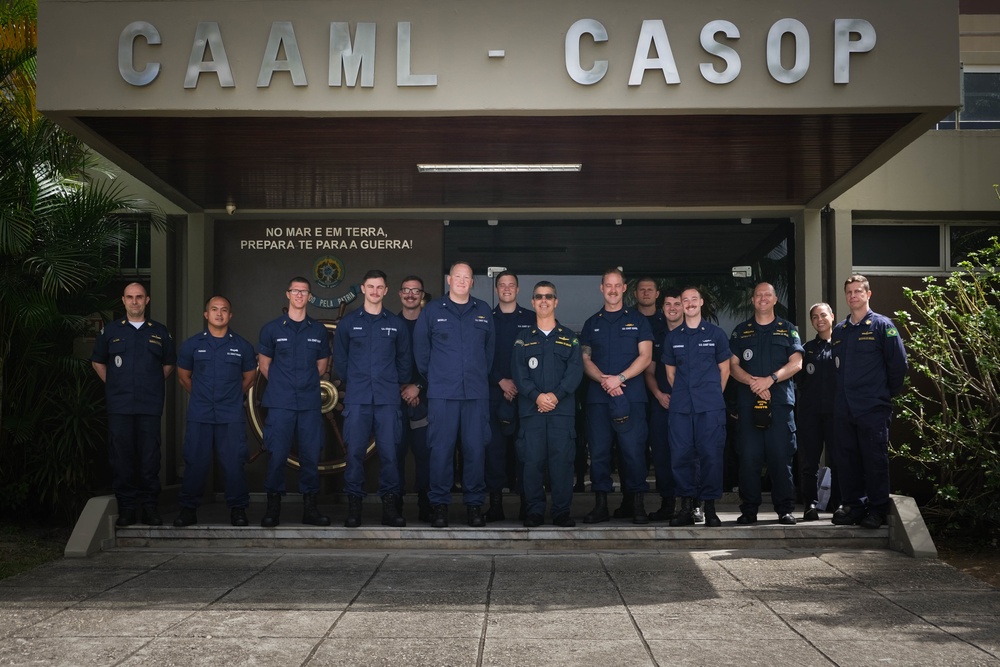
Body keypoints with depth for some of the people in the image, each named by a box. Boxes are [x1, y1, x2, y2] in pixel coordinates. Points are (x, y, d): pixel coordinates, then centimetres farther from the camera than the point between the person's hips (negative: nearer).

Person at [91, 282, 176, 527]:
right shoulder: (111, 330, 9)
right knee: (121, 458, -1)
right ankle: (126, 507, 7)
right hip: (119, 406, 0)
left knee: (150, 458, 0)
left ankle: (150, 507, 7)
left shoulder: (160, 332, 10)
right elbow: (97, 362, 16)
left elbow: (169, 364, 19)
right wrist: (112, 385, 8)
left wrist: (155, 384, 10)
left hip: (150, 406, 0)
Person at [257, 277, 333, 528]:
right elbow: (264, 363, 13)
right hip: (280, 403, -2)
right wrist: (280, 385, 11)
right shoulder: (272, 328, 5)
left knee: (311, 455, 2)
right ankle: (273, 506, 6)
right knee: (277, 454, -5)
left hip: (310, 403, 2)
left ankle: (310, 507, 11)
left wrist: (307, 383, 12)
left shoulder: (318, 330, 10)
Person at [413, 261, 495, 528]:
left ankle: (474, 503, 12)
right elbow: (420, 348, 9)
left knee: (476, 448, 2)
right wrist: (432, 377, 10)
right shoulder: (432, 310, 6)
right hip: (442, 393, -1)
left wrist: (482, 375, 13)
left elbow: (490, 348, 16)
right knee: (441, 448, -1)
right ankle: (439, 504, 7)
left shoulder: (484, 311, 11)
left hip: (476, 393, 2)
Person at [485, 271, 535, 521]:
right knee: (494, 447, -3)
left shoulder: (531, 319, 9)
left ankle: (527, 502, 4)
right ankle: (495, 502, 1)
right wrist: (501, 381, -6)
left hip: (525, 393, 0)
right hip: (495, 392, 0)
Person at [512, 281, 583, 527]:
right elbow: (519, 372, 3)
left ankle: (562, 511, 3)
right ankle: (534, 511, 5)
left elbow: (575, 371, 2)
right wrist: (536, 396, -13)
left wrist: (556, 395, -12)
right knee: (532, 460, -3)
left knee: (562, 459, -4)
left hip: (562, 408, 0)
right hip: (531, 408, 0)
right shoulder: (523, 338, 14)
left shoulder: (569, 338, 13)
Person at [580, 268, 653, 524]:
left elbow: (645, 356, 0)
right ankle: (601, 505, 7)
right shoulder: (592, 323, 16)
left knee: (633, 449, -6)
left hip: (631, 395, -2)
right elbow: (585, 359, 10)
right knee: (598, 450, 1)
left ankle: (637, 503, 1)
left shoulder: (637, 320, 9)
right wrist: (603, 379, -9)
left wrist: (619, 378, -12)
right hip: (598, 396, 2)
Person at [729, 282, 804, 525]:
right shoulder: (741, 331, 15)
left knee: (781, 456, -3)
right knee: (748, 457, -1)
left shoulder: (787, 329, 12)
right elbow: (733, 365, 7)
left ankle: (785, 509, 4)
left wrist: (770, 379, -13)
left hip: (780, 401, -1)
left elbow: (796, 363, 1)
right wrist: (753, 382, -11)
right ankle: (749, 510, 4)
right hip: (748, 402, 1)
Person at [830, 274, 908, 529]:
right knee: (845, 459, 8)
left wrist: (888, 392, 1)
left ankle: (877, 509, 7)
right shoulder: (839, 330, 14)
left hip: (873, 409, -5)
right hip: (843, 409, 5)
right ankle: (852, 505, 18)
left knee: (875, 460, -1)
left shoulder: (882, 326, -2)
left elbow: (899, 363, -4)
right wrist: (842, 392, 13)